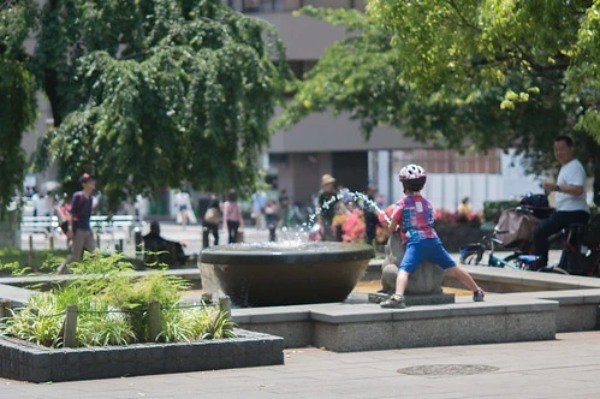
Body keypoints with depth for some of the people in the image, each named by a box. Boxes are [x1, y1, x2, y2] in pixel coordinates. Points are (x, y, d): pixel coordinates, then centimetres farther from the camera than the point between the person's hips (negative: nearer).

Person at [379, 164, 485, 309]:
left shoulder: (402, 204, 4)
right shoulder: (427, 203, 19)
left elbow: (392, 228, 6)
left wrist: (398, 226, 30)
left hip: (415, 242, -5)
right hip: (433, 240, 5)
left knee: (404, 270, -21)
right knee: (453, 268, 18)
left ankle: (398, 296, -47)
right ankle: (477, 291, 28)